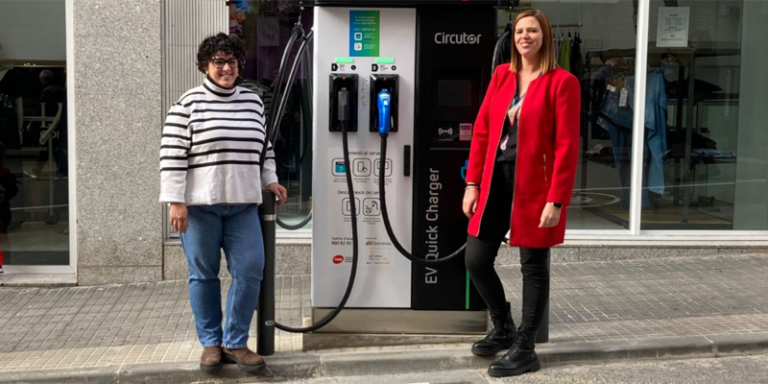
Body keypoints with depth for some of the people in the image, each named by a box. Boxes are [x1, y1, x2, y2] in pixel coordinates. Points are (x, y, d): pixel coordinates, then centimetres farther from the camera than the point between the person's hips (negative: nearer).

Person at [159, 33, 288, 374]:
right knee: (204, 275, 5)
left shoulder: (253, 102, 10)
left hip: (243, 204, 4)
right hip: (199, 204, -4)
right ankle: (210, 343, 19)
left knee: (250, 271, -1)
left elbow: (263, 146, 21)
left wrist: (270, 180, 11)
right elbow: (172, 155, -8)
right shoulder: (189, 104, -5)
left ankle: (235, 343, 12)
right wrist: (176, 201, -13)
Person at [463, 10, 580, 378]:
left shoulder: (562, 82, -8)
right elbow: (481, 131, 10)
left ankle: (525, 349, 17)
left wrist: (556, 200, -16)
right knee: (476, 259, 8)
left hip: (534, 186, -6)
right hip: (496, 183, 6)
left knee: (533, 267, 4)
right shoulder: (501, 75, 9)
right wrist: (473, 183, 5)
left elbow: (567, 146, -12)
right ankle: (503, 329, 31)